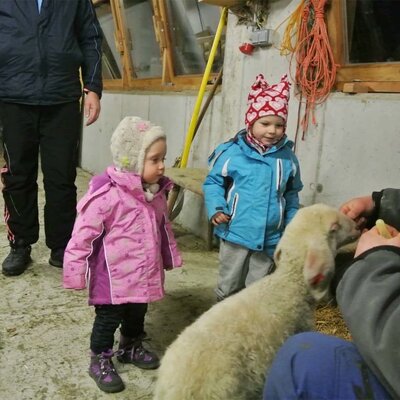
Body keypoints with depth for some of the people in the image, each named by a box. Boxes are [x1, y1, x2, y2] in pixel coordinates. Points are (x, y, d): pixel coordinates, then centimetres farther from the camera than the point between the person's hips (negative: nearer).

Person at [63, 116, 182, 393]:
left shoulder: (156, 192, 0)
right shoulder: (107, 194, -25)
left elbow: (164, 228, 15)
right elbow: (83, 235, -21)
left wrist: (171, 257, 21)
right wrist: (76, 273, -17)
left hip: (144, 275, 7)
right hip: (114, 277, -7)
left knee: (137, 314, 25)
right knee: (108, 319, 10)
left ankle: (131, 347, 49)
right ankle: (100, 361, 31)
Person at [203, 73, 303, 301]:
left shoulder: (287, 157, 0)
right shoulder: (231, 152, -12)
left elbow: (292, 193, 10)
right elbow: (213, 182, -2)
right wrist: (216, 208, -15)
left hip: (271, 238, 3)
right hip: (236, 232, -2)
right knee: (229, 285, 15)